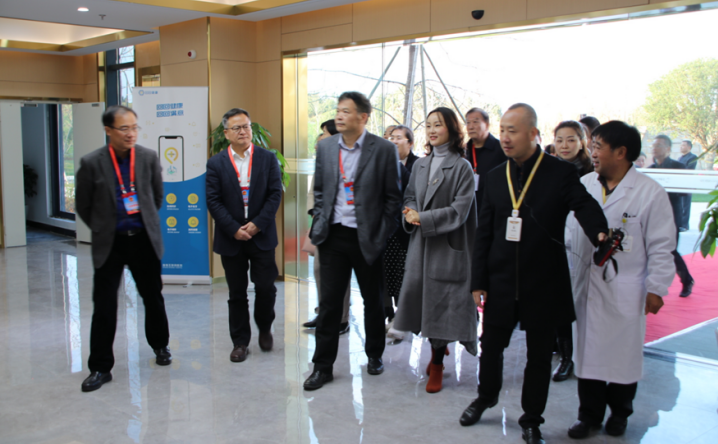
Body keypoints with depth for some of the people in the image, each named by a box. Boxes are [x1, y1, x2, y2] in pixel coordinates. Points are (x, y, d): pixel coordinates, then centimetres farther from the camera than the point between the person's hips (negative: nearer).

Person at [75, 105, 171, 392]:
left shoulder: (149, 157, -2)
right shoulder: (91, 163, -8)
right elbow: (83, 206, 3)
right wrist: (103, 229, 9)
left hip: (144, 239, 2)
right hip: (110, 244, -2)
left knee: (153, 298, 14)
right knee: (104, 306, 2)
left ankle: (160, 346, 37)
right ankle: (100, 367, 14)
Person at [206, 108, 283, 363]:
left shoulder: (267, 158, 3)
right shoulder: (216, 164, 2)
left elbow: (275, 194, -2)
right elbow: (213, 201, -3)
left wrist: (258, 224, -11)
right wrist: (234, 229, -12)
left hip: (262, 235, 0)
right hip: (231, 238, 0)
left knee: (266, 287, -1)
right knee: (237, 293, 7)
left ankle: (265, 329, 26)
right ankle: (240, 342, 19)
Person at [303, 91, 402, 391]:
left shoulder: (384, 149, -7)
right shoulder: (325, 147, 5)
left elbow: (393, 197, -4)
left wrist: (382, 236, -7)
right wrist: (319, 226, 5)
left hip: (366, 238, -2)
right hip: (333, 236, 2)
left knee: (373, 300, 12)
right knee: (329, 301, 4)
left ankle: (374, 354, 33)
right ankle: (323, 366, 14)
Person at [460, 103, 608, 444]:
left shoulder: (561, 173, -6)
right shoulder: (496, 176, 6)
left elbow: (585, 206, -19)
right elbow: (484, 233, 7)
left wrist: (600, 233, -42)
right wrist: (479, 281, 4)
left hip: (543, 284, -3)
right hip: (501, 282, 3)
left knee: (539, 355, 10)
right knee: (491, 345, 15)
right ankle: (486, 397, 42)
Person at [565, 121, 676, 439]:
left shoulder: (650, 192, -9)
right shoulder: (584, 185, 5)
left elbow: (661, 246, -6)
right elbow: (572, 231, 12)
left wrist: (656, 289, -7)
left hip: (625, 292, -3)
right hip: (586, 286, 4)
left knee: (623, 352, 10)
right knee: (587, 349, 9)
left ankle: (619, 413, 31)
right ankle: (589, 414, 24)